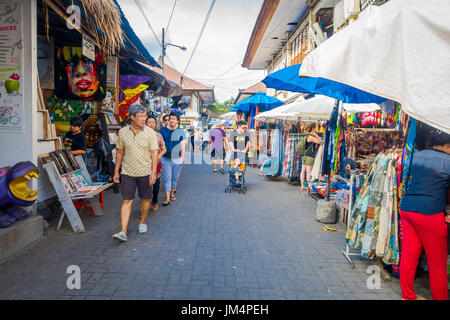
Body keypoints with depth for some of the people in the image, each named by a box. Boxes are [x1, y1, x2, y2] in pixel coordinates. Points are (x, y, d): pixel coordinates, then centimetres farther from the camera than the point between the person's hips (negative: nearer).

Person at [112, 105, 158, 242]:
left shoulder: (150, 133, -5)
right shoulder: (122, 132, 1)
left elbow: (154, 153, -7)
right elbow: (120, 152, 8)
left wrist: (154, 172, -15)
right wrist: (116, 171, 8)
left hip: (145, 173, 0)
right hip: (127, 173, 1)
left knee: (145, 199, 12)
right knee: (127, 201, -3)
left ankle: (142, 222, 34)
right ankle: (123, 232, -2)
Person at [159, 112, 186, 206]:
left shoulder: (181, 131, 4)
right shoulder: (163, 130, 5)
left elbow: (183, 145, 4)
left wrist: (182, 157, -2)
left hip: (177, 158, 1)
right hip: (166, 158, 0)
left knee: (175, 177, 10)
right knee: (167, 178, -4)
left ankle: (172, 193, 29)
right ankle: (167, 198, -3)